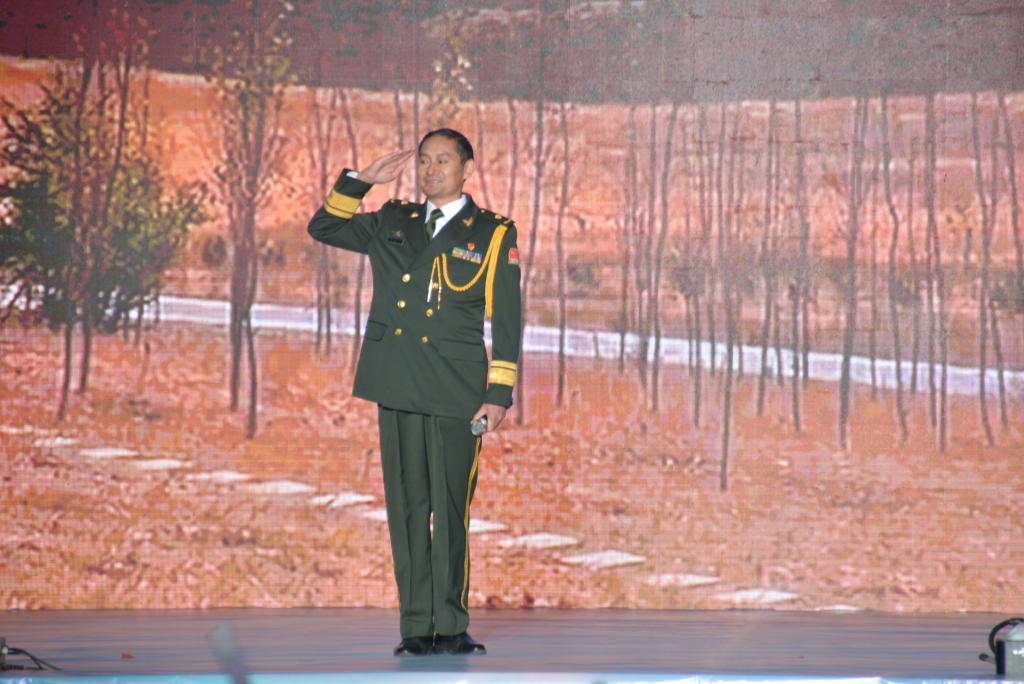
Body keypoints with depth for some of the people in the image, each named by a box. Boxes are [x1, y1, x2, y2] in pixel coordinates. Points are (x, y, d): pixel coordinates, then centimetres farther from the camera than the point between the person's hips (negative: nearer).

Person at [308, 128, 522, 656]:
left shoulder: (493, 235, 5)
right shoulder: (392, 223, 16)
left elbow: (506, 321, 3)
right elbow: (323, 227, 22)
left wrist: (500, 393, -4)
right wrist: (363, 179, 11)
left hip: (455, 394, -3)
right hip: (398, 390, 4)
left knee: (450, 512, -5)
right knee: (406, 509, 3)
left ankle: (451, 626, 2)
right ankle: (415, 626, 7)